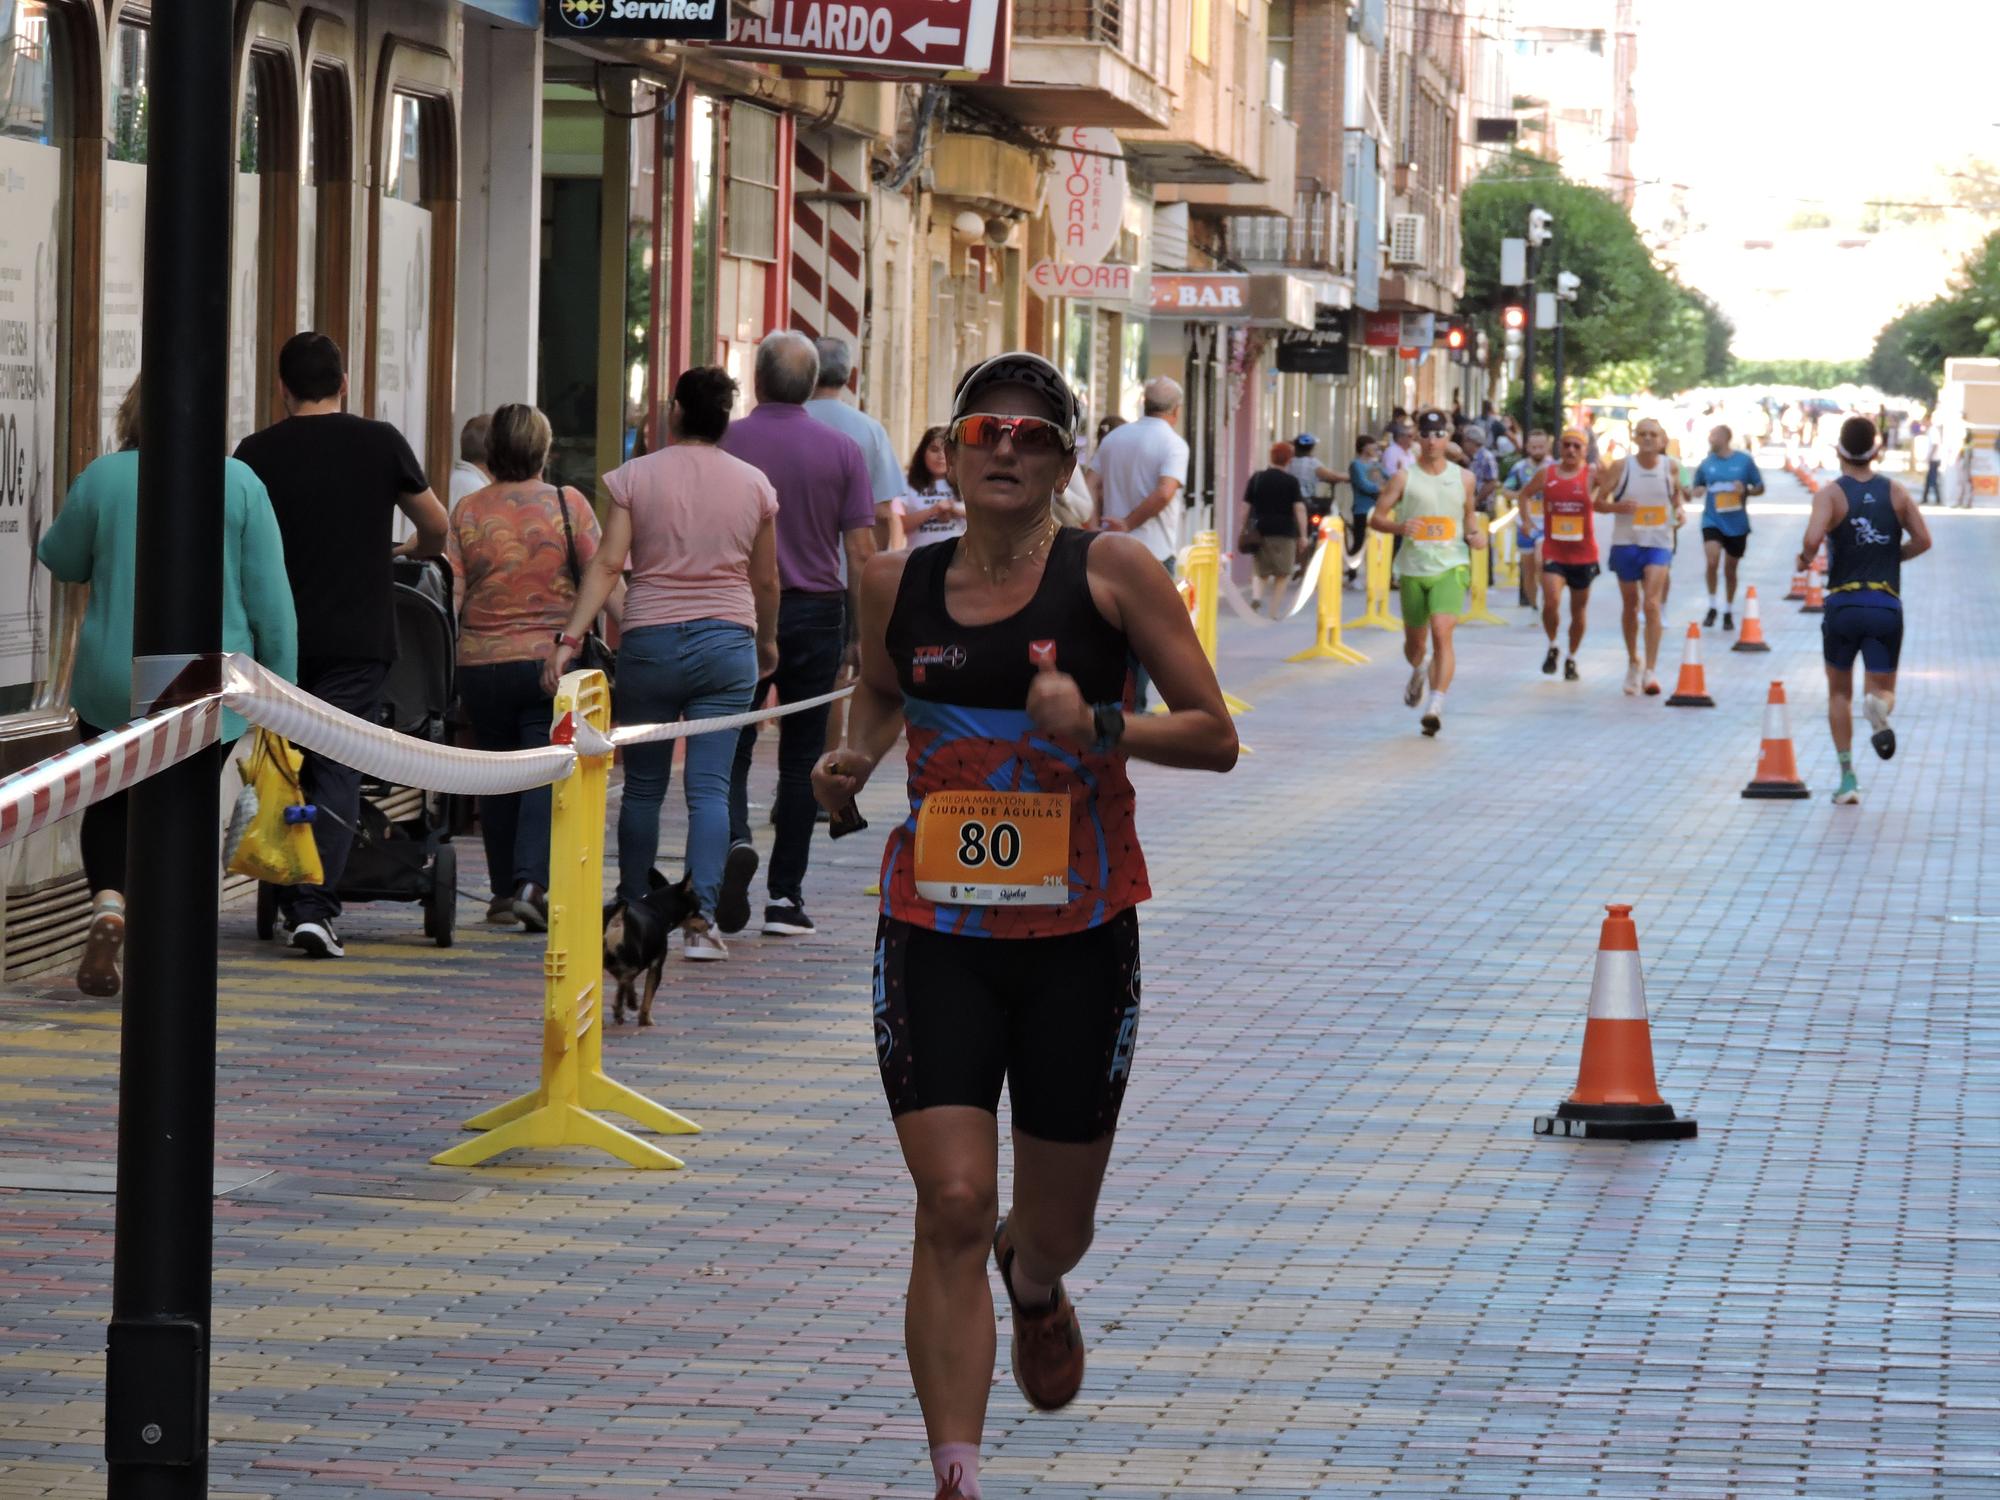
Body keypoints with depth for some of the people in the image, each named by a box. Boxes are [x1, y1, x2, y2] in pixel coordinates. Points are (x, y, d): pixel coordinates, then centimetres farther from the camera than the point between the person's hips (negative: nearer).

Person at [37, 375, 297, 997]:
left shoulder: (102, 478, -4)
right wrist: (282, 686, 3)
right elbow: (270, 596, -3)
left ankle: (108, 901, -9)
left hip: (112, 684, 0)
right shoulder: (241, 484, -4)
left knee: (108, 804, 16)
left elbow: (61, 561, 12)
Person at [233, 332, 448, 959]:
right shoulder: (380, 442, 0)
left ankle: (292, 901, 14)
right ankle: (315, 907, -13)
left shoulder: (257, 452, 1)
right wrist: (410, 550, 32)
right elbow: (437, 528, 9)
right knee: (338, 771, -2)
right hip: (355, 639, -1)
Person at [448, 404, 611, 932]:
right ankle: (532, 882, -19)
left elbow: (450, 595, -2)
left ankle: (504, 890, 17)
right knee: (546, 773, -3)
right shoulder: (568, 504, -3)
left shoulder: (467, 512, 1)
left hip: (482, 663, 2)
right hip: (552, 660, -2)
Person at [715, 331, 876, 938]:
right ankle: (785, 898, 6)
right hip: (816, 613, 1)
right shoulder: (842, 451, -1)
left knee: (730, 746, 8)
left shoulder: (724, 444, -4)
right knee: (801, 756, 7)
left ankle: (735, 841, -20)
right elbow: (861, 550, -2)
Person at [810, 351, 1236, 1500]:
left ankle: (1034, 1284, 52)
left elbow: (1216, 736, -4)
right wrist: (855, 762, 3)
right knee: (952, 1208, -14)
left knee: (1056, 1224, 13)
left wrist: (1099, 727, -20)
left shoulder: (1111, 571, -5)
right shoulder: (899, 584, 3)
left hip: (1079, 937, -1)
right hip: (936, 932, 1)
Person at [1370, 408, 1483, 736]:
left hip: (1450, 566, -1)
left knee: (1442, 632, -21)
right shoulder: (1404, 478, 0)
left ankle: (1436, 705, -24)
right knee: (1415, 640, 14)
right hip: (1413, 568, 1)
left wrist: (1476, 534, 0)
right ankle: (1418, 673, 51)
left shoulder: (1462, 478, 6)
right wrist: (1398, 527, -19)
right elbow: (1376, 517, 1)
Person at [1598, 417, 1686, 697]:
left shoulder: (1670, 468, 1)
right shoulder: (1620, 468, -4)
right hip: (1625, 542, 1)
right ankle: (1633, 663, 32)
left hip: (1658, 543, -1)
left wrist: (1680, 509, -1)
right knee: (1630, 605, 12)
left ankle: (1651, 671, -17)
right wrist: (1618, 507, -21)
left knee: (1652, 603, -15)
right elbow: (1599, 502, -1)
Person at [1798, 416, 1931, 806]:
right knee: (1882, 689, 6)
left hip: (1843, 604, -1)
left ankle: (1848, 777, 8)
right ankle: (1878, 707, -34)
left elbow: (1813, 538, -21)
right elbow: (1923, 540, 2)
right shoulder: (1895, 492, 4)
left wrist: (1805, 558, 0)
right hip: (1886, 607, 1)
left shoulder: (1831, 494, -5)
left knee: (1839, 692, 16)